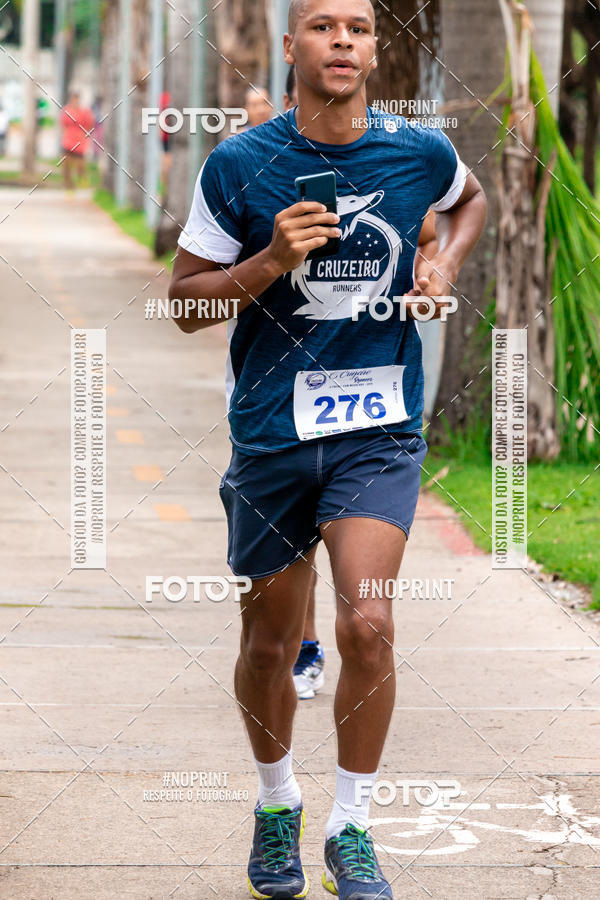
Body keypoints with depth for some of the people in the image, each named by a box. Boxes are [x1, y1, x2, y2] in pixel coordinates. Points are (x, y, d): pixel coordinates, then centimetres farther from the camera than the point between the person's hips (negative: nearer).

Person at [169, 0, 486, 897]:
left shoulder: (419, 152, -2)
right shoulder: (237, 165, -6)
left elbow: (471, 197, 23)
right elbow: (186, 301, -1)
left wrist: (445, 265, 4)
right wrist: (270, 262, -18)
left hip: (381, 429, 0)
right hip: (271, 430, 1)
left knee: (367, 627, -17)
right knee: (270, 644, 10)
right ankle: (276, 804, 37)